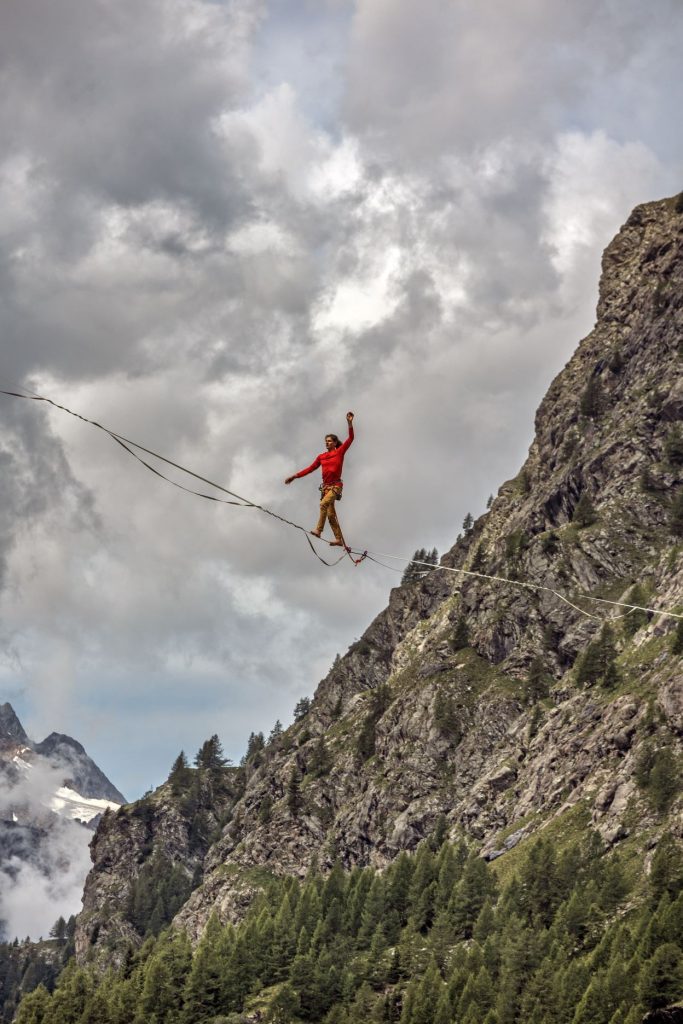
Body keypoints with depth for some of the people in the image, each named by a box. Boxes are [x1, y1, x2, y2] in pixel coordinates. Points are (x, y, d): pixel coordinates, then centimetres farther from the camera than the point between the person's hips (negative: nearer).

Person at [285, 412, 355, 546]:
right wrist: (295, 476, 15)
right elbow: (310, 469, 19)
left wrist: (350, 423, -18)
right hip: (325, 486, 6)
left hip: (336, 485, -6)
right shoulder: (321, 457, 16)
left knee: (324, 503, -30)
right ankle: (339, 539, 3)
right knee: (331, 514, 2)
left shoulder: (340, 452, 4)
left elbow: (350, 438, -6)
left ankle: (318, 529, -36)